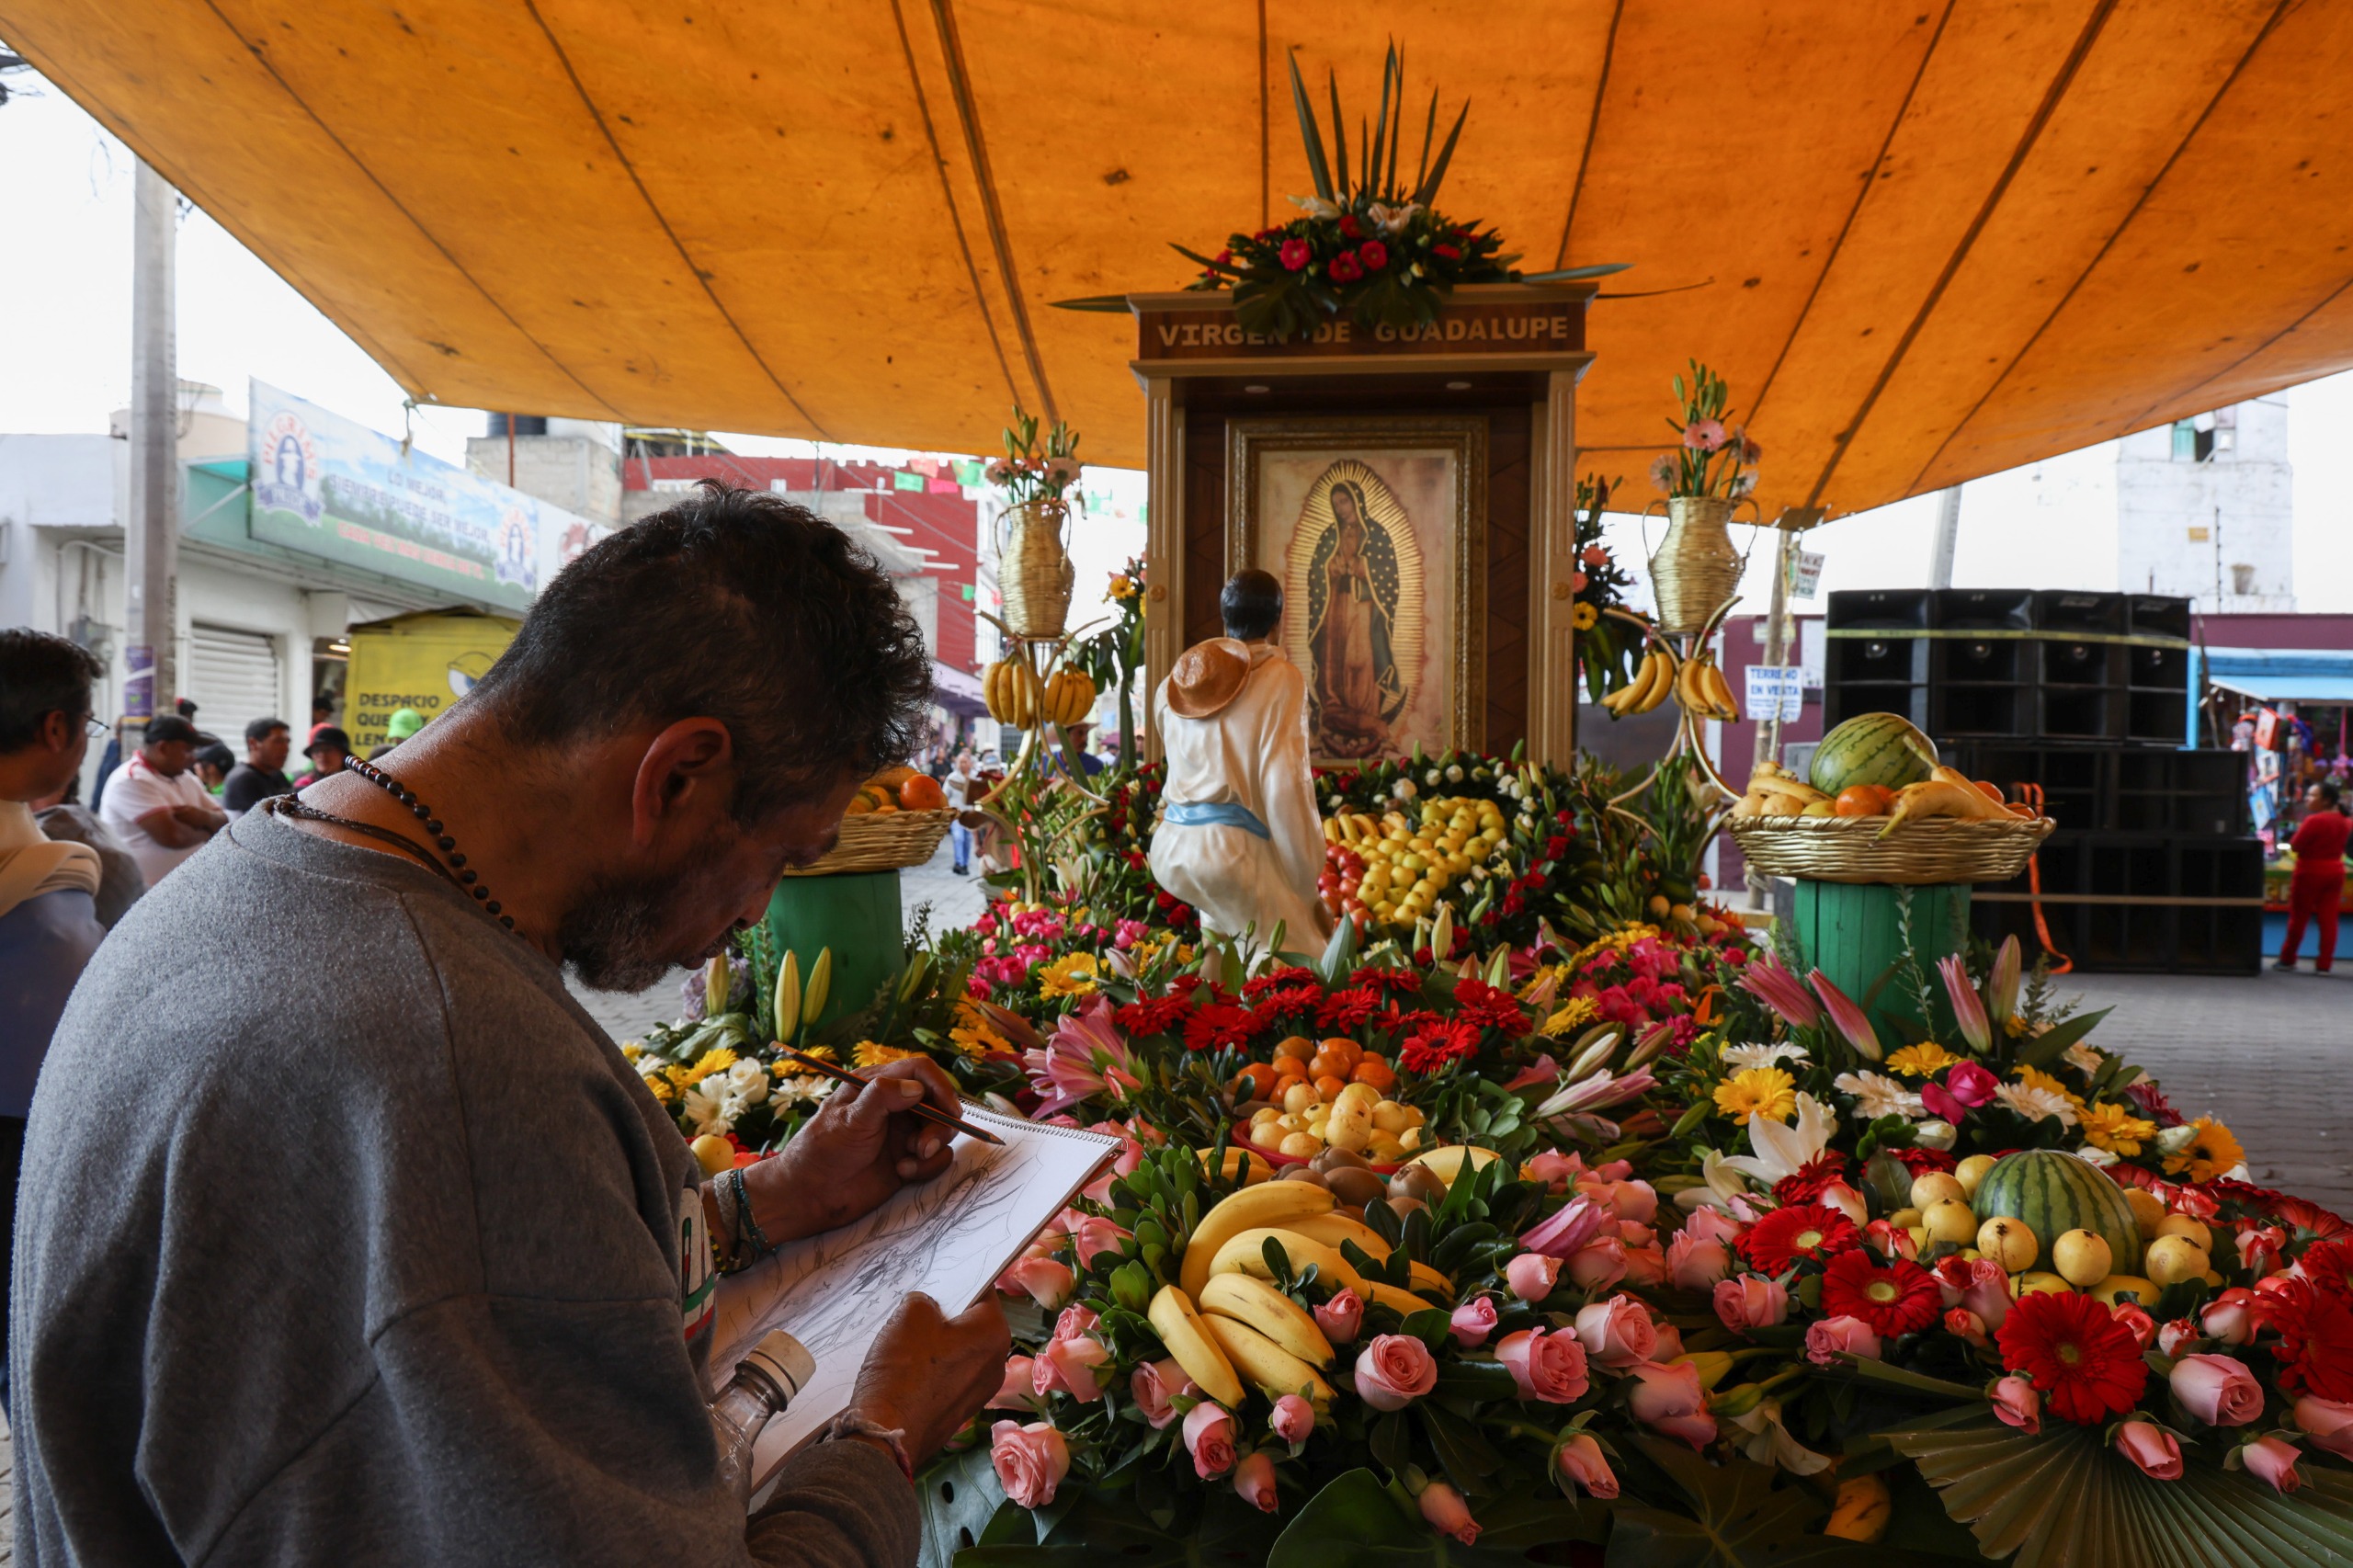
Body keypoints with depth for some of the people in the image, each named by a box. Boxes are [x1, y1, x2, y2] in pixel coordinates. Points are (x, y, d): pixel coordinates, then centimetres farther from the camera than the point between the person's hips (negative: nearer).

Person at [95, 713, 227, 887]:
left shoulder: (185, 778, 14)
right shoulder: (132, 781, -13)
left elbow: (223, 824, 12)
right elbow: (172, 836, -23)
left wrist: (203, 817, -11)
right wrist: (205, 833, -3)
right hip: (145, 893, -8)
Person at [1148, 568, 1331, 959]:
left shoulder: (1178, 679, 14)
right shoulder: (1281, 678, -3)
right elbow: (1285, 784, -11)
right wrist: (1304, 883, -7)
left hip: (1171, 844, 7)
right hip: (1231, 848, -7)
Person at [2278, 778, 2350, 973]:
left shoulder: (2314, 821, -19)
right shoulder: (2344, 821, 5)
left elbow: (2295, 846, -15)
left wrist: (2299, 829, -2)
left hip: (2310, 872, -6)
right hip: (2335, 871, 7)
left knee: (2298, 917, 4)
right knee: (2328, 919, 5)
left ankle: (2287, 959, 14)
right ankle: (2324, 964, 3)